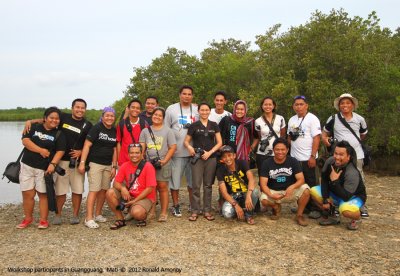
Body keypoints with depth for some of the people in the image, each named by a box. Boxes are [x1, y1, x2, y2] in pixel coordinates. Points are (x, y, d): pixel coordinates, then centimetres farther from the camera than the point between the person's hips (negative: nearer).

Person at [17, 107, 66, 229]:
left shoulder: (59, 134, 2)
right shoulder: (34, 127, 6)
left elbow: (60, 151, -6)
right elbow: (25, 141, -6)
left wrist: (52, 164, -20)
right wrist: (40, 150, -16)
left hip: (45, 168, -1)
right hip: (27, 166, 2)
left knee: (43, 194, 3)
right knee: (27, 194, 4)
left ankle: (43, 220, 12)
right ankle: (28, 218, 20)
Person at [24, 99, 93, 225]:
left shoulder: (87, 125, 2)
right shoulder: (63, 117, 3)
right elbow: (45, 120, 10)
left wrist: (81, 152, -13)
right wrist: (30, 121, -6)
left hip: (77, 161, 0)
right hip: (61, 160, 0)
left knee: (77, 190, 4)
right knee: (60, 190, 4)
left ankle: (75, 215, 18)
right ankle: (58, 215, 20)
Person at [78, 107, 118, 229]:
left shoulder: (115, 131, 9)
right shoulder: (96, 128, -6)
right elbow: (87, 145, -10)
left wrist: (114, 167, 9)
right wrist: (82, 162, -16)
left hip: (108, 165, 6)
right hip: (95, 163, -5)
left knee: (104, 189, 8)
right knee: (94, 190, -10)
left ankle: (98, 214, 22)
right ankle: (89, 218, -6)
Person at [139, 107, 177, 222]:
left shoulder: (167, 131, 3)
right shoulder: (145, 131, 13)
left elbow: (173, 147, -2)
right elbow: (141, 147, 9)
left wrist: (165, 160, -12)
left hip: (162, 164, -3)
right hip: (148, 163, 3)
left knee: (162, 187, -1)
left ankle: (164, 212, 5)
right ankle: (152, 211, 17)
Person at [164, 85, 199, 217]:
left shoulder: (197, 110, 8)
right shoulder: (171, 109, 3)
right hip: (177, 151, -2)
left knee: (193, 180, 10)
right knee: (175, 179, 3)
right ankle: (175, 205, 16)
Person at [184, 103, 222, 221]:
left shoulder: (214, 125, 9)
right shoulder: (193, 125, 4)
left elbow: (219, 142, 6)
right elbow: (186, 141, 7)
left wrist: (209, 152, -7)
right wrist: (189, 147, -15)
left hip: (211, 158, 2)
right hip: (197, 158, -2)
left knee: (208, 185, 7)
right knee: (196, 185, -4)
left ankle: (207, 210, 13)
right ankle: (195, 211, 4)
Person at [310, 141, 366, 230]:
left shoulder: (352, 173, -33)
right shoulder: (330, 161, -17)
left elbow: (346, 197, -34)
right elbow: (324, 180, -6)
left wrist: (334, 181, -38)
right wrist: (326, 200, -10)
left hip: (354, 196, -6)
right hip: (335, 193, 7)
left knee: (346, 210, -40)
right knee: (313, 191, -12)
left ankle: (357, 218, 1)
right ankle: (331, 216, 8)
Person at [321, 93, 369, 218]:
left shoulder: (359, 119, 3)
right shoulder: (333, 119, -1)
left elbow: (363, 135, 20)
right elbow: (324, 133, 10)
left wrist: (354, 141, 13)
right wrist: (325, 139, -10)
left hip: (357, 155, 1)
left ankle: (361, 207, 20)